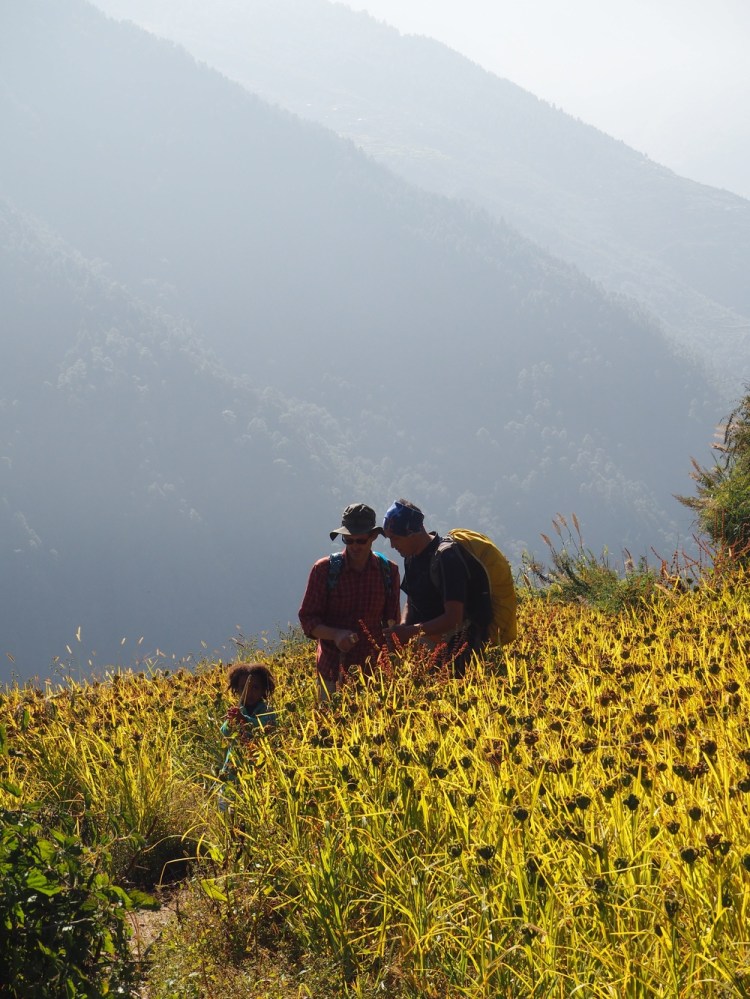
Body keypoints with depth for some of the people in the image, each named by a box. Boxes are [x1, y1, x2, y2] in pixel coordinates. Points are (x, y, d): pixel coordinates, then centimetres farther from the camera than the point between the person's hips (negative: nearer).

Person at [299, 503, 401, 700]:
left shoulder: (388, 571, 4)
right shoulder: (325, 569, -2)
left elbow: (392, 621, 12)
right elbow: (307, 619, 0)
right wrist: (336, 634, -20)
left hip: (374, 669, 2)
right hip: (333, 671, -2)